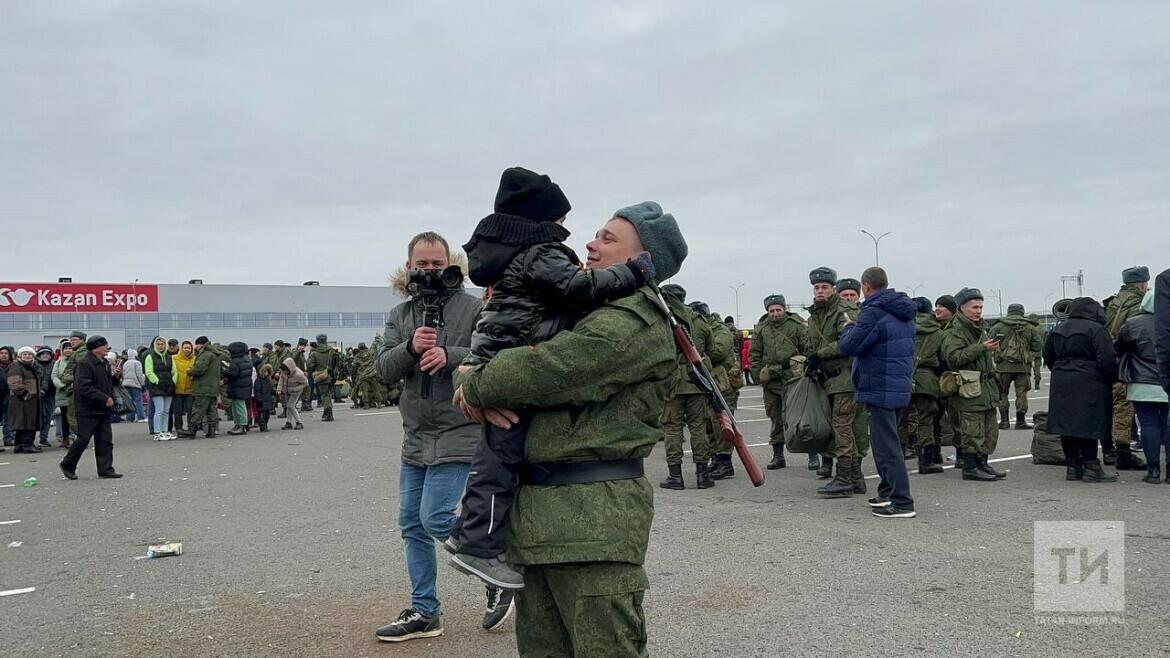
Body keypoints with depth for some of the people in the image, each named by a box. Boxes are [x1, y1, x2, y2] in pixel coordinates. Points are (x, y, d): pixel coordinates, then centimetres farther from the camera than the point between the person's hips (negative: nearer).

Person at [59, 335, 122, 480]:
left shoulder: (105, 363, 14)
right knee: (83, 439, -2)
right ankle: (67, 465, 18)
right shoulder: (84, 364, -14)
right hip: (88, 409, -8)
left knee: (105, 440, 6)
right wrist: (104, 398, -23)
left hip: (103, 409, 8)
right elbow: (84, 387, -23)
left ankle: (105, 469, 10)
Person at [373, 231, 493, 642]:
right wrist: (411, 348, -18)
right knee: (412, 525, 11)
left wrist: (450, 355, -25)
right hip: (415, 438, 7)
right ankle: (424, 612, 25)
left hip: (458, 435, -7)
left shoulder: (472, 308, -5)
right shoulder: (399, 315, 11)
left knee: (435, 518, -10)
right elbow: (384, 369, 1)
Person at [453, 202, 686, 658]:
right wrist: (486, 395, -5)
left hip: (594, 515, -9)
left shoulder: (636, 321, -10)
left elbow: (548, 370, -22)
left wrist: (477, 388, -5)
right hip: (538, 507, 9)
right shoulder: (585, 310, 20)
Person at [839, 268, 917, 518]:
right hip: (900, 384, 9)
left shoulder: (874, 312, -17)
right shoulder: (904, 313, 12)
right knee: (884, 440, 20)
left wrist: (849, 327, 0)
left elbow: (849, 346, -17)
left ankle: (902, 503, -5)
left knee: (886, 445, -6)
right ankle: (888, 493, 28)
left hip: (880, 387, -9)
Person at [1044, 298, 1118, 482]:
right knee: (1089, 424, -2)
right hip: (1089, 386, -6)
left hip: (1061, 384, 7)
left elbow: (1048, 357, 19)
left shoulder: (1058, 330, 13)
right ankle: (1091, 468, 2)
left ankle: (1073, 467, 15)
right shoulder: (1096, 329, -9)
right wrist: (1111, 379, 1)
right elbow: (1107, 360, -14)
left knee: (1067, 425, 9)